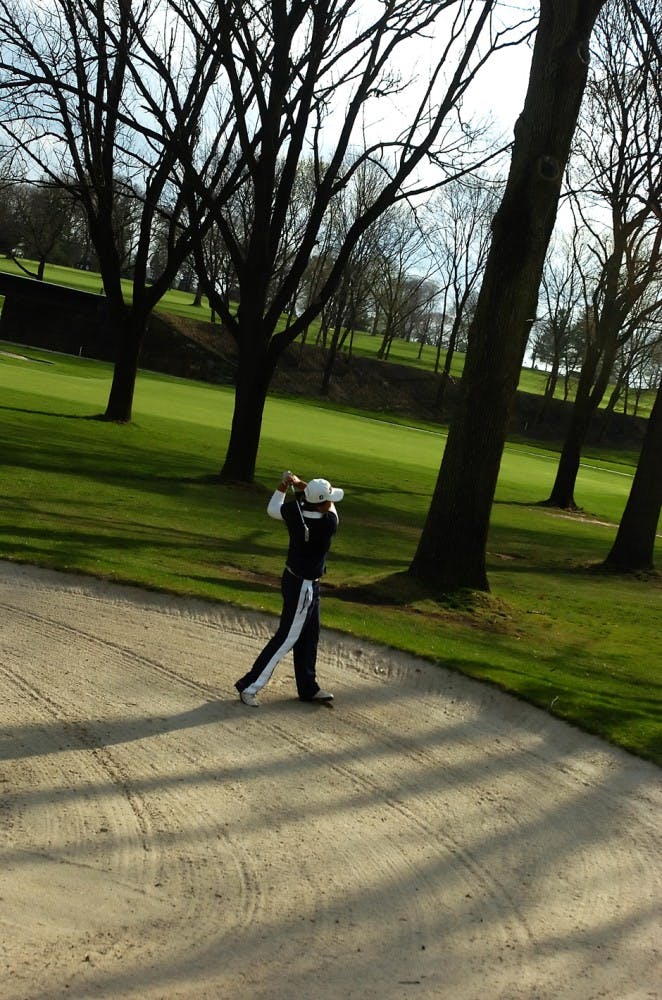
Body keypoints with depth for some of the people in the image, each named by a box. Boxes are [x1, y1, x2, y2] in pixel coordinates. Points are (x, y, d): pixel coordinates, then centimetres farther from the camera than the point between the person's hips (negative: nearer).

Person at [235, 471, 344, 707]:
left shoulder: (294, 513, -11)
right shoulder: (329, 524, -27)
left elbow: (272, 509, 9)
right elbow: (330, 506, -7)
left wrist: (283, 486, 3)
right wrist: (300, 484, -7)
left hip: (294, 580, 8)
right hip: (304, 588, -8)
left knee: (309, 636, 19)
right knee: (287, 638, 1)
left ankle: (308, 687, 31)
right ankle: (249, 686, 4)